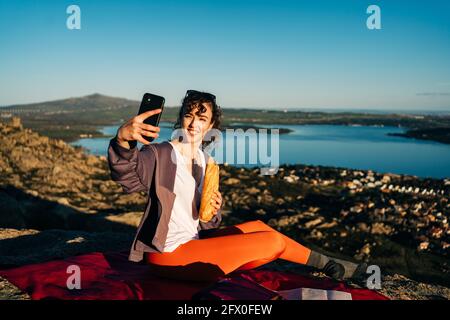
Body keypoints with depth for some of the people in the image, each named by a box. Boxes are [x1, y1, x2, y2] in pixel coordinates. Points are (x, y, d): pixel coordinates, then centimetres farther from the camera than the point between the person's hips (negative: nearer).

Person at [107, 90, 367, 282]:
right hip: (169, 255, -7)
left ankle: (329, 266, 24)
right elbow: (127, 175, -35)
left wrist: (214, 210, -10)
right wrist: (122, 139, -54)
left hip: (192, 243, 7)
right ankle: (329, 266, 16)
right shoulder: (160, 155, -13)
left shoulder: (206, 161, 8)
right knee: (274, 240, -9)